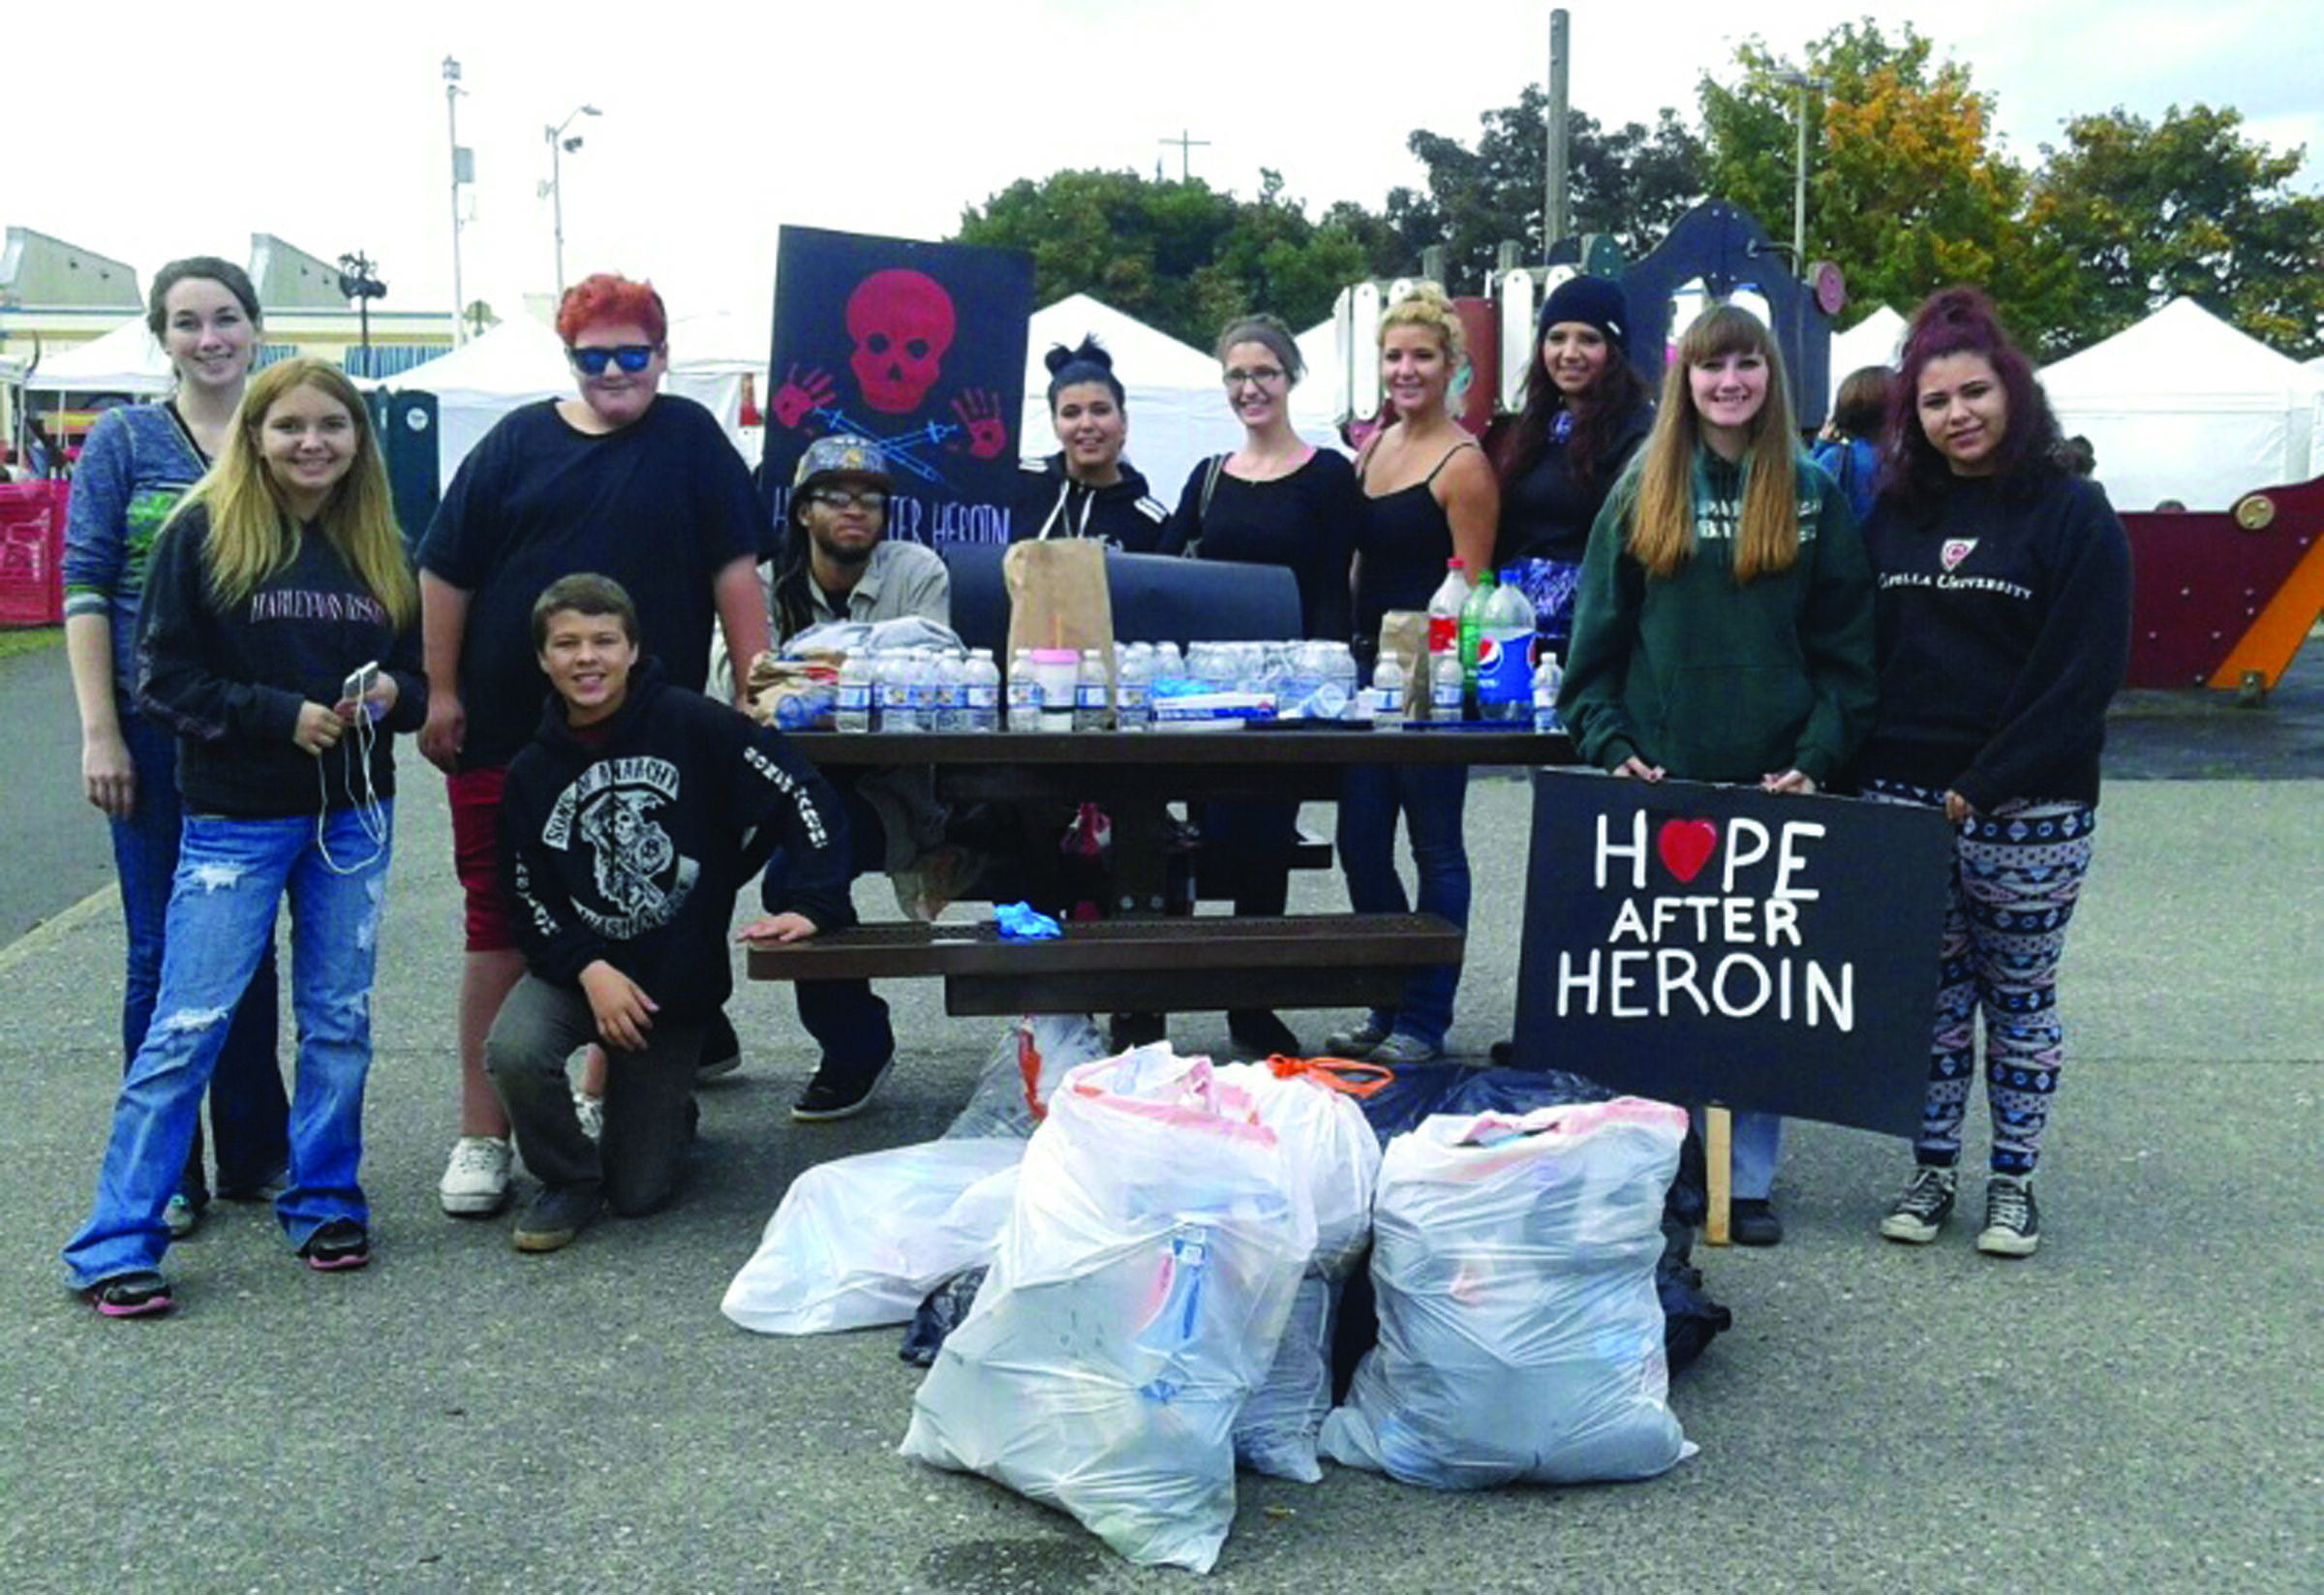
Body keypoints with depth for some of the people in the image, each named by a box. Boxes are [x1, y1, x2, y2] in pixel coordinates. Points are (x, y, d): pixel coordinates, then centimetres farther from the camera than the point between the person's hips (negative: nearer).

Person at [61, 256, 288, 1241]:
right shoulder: (124, 441, -1)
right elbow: (85, 589, -4)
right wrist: (100, 733, -10)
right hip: (157, 731, -2)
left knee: (249, 943, 11)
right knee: (163, 950, 3)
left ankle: (255, 1154, 23)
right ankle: (165, 1177, 14)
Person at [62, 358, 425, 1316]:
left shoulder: (383, 548, 8)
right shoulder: (204, 534, -5)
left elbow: (421, 675, 14)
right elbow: (164, 678, -7)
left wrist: (392, 694, -8)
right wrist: (281, 713, -17)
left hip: (354, 816, 4)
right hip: (236, 817, -4)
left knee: (339, 1020, 10)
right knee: (187, 1027, -3)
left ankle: (323, 1201, 26)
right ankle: (116, 1242, 5)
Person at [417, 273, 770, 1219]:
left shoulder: (689, 440, 4)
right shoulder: (518, 442, 6)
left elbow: (732, 568, 0)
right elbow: (446, 573, 8)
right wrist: (441, 693, 4)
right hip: (507, 732, 1)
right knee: (501, 927, 2)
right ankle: (482, 1134, 9)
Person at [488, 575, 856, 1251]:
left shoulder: (691, 724, -13)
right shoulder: (532, 772, -2)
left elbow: (801, 796, -14)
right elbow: (528, 897, -2)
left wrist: (810, 904, -23)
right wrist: (590, 971, -18)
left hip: (680, 976, -2)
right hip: (575, 966, 2)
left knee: (638, 1192, 0)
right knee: (513, 1053, -32)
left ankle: (661, 1104, 38)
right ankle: (569, 1180, 0)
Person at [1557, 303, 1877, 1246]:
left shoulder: (1815, 498, 6)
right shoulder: (1641, 495, 7)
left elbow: (1845, 653, 4)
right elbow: (1596, 643, 5)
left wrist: (1817, 761, -8)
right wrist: (1611, 748, -7)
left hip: (1773, 786, 0)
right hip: (1658, 783, 0)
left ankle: (1748, 1181, 15)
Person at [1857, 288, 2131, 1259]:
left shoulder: (2072, 512, -4)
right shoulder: (1895, 514, 9)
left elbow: (2087, 670, -10)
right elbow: (1858, 655, 10)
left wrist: (1988, 783, -15)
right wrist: (1849, 774, -1)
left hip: (2027, 811, -3)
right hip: (1901, 797, 3)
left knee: (2020, 997, 9)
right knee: (1929, 994, 10)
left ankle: (2014, 1181, 21)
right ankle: (1932, 1169, 22)